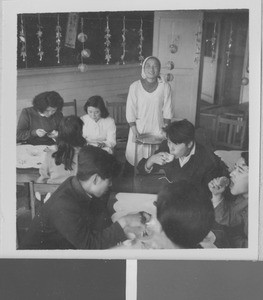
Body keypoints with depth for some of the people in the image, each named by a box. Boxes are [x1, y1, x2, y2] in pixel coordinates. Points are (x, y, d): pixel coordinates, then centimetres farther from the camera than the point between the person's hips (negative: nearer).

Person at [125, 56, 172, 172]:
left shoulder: (165, 86, -3)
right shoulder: (135, 86, -5)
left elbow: (167, 111, 1)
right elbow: (130, 111, -4)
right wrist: (135, 132, -10)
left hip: (157, 130, 1)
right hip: (138, 128, 0)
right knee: (135, 157, 4)